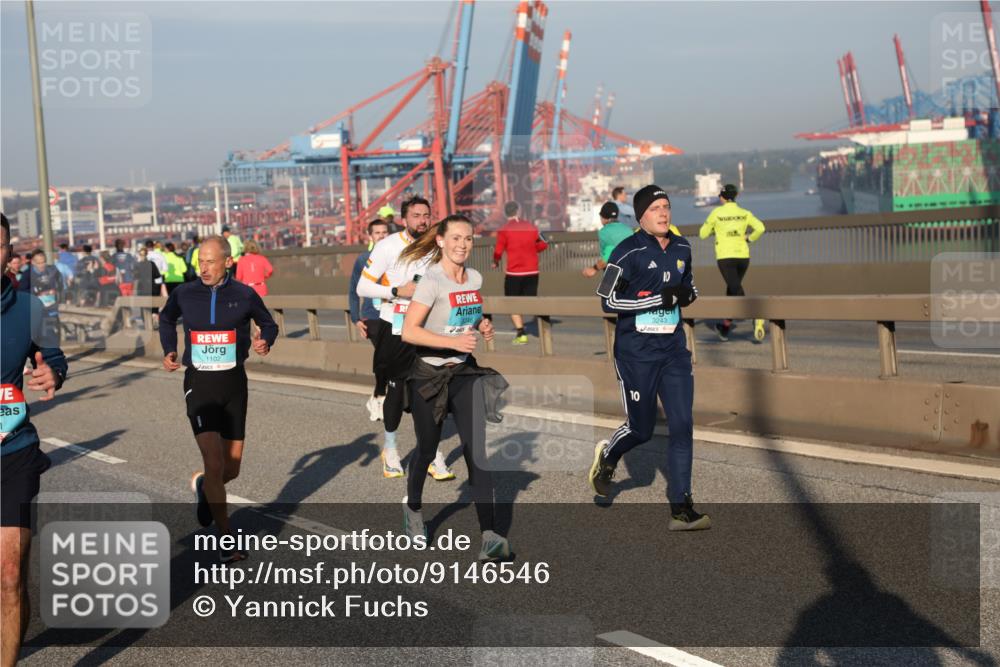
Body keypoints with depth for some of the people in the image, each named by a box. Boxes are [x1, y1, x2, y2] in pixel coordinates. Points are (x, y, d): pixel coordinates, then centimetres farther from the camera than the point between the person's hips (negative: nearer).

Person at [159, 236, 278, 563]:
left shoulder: (244, 295, -5)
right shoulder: (184, 294, -3)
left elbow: (268, 324, 11)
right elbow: (166, 319, 18)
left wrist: (265, 341, -11)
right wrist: (168, 350, 4)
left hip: (233, 382, 2)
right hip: (199, 383, -1)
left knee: (232, 467, 9)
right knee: (215, 463, -13)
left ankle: (204, 486, 46)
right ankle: (226, 539, -1)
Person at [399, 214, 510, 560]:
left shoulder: (475, 279, 5)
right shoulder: (432, 281, -15)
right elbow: (409, 331, -22)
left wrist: (483, 327, 1)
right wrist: (454, 341, -28)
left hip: (465, 372, 4)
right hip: (429, 375, -4)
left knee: (476, 450, -9)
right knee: (427, 449, 12)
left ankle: (489, 535, -15)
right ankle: (413, 506, 43)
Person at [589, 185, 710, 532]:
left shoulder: (682, 247, 8)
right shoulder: (629, 251, -12)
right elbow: (608, 300, -17)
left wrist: (688, 293, 0)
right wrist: (662, 298, -20)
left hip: (673, 349, 5)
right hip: (636, 351, -5)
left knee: (682, 425, -4)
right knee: (641, 429, 4)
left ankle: (681, 509, 0)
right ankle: (607, 456, 40)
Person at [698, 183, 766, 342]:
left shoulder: (716, 213, -2)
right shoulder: (744, 213, 5)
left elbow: (703, 234, 5)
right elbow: (760, 228, -10)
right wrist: (749, 238, 7)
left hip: (725, 257, -4)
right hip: (743, 256, 4)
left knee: (737, 292, -12)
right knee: (732, 289, 22)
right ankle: (725, 326, 31)